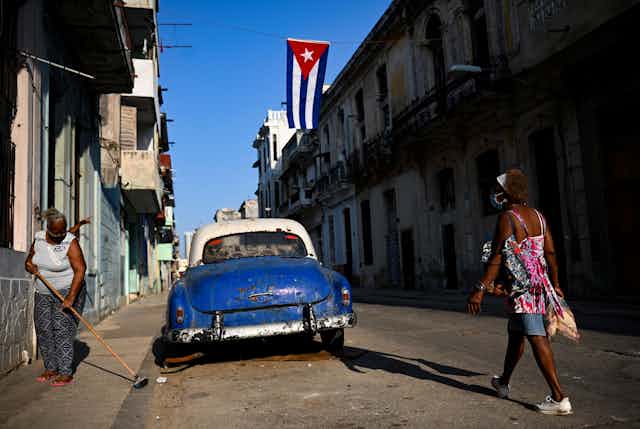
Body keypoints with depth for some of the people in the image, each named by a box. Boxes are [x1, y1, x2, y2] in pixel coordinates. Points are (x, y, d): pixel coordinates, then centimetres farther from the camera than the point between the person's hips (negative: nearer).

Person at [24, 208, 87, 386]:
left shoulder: (70, 242, -19)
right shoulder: (39, 239, 0)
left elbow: (80, 270, -24)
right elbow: (29, 260, 14)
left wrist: (71, 297, -31)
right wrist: (29, 266, -12)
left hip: (67, 291, -6)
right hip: (43, 293, 6)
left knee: (62, 330, -10)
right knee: (43, 329, 6)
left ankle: (66, 373, -5)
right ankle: (50, 369, 17)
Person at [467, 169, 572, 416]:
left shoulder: (507, 217, -12)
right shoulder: (537, 215, 10)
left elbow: (497, 258, -17)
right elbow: (550, 252, 11)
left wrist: (481, 289, -16)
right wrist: (555, 284, 20)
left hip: (520, 287, -9)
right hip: (540, 283, 9)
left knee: (536, 338, -7)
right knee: (515, 333, 20)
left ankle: (559, 398, -6)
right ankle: (503, 383, 35)